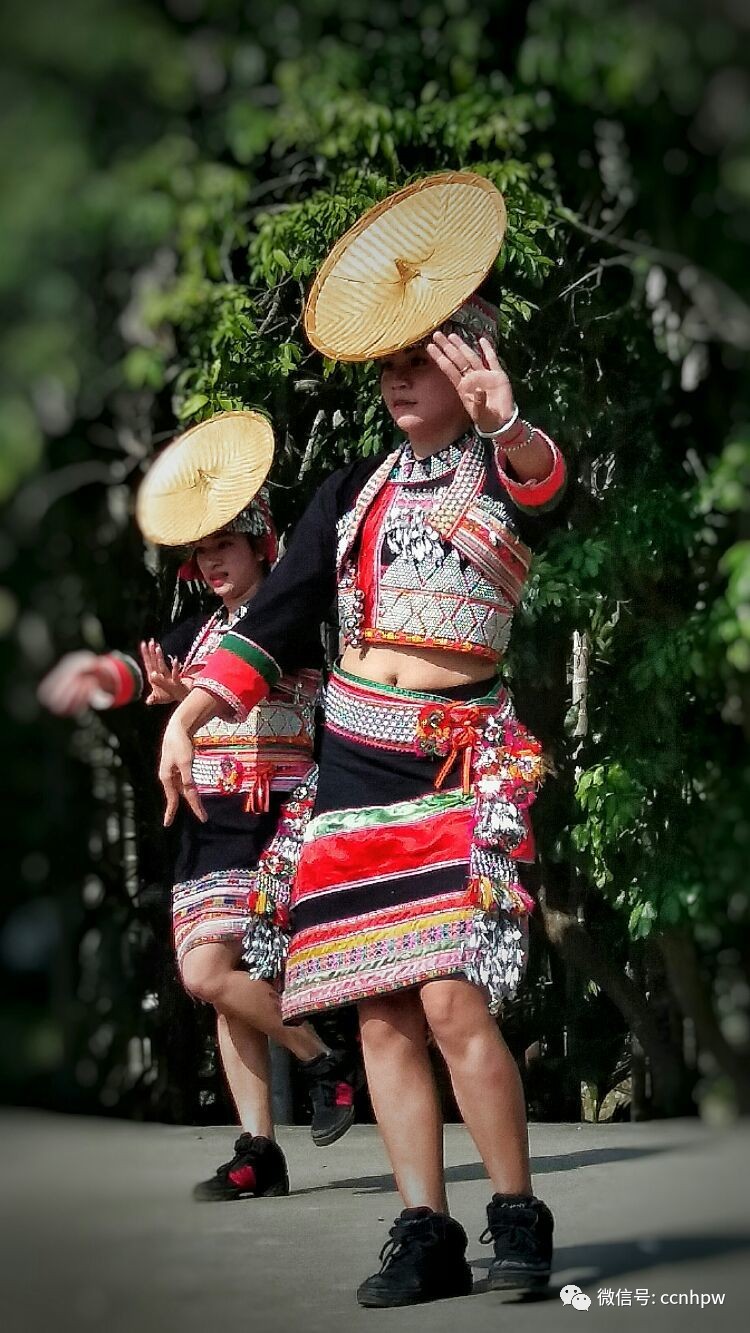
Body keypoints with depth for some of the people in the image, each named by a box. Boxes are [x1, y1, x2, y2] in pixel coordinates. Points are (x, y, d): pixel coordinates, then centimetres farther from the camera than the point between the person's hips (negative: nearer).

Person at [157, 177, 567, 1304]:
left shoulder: (506, 474, 1)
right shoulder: (353, 491, 15)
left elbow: (545, 486, -24)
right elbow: (276, 616, 11)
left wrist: (506, 424, -46)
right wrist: (190, 711, -1)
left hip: (464, 767, -5)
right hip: (353, 765, 5)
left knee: (452, 1000, -15)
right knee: (382, 1010, 1)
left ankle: (517, 1216, 0)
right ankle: (426, 1236, 6)